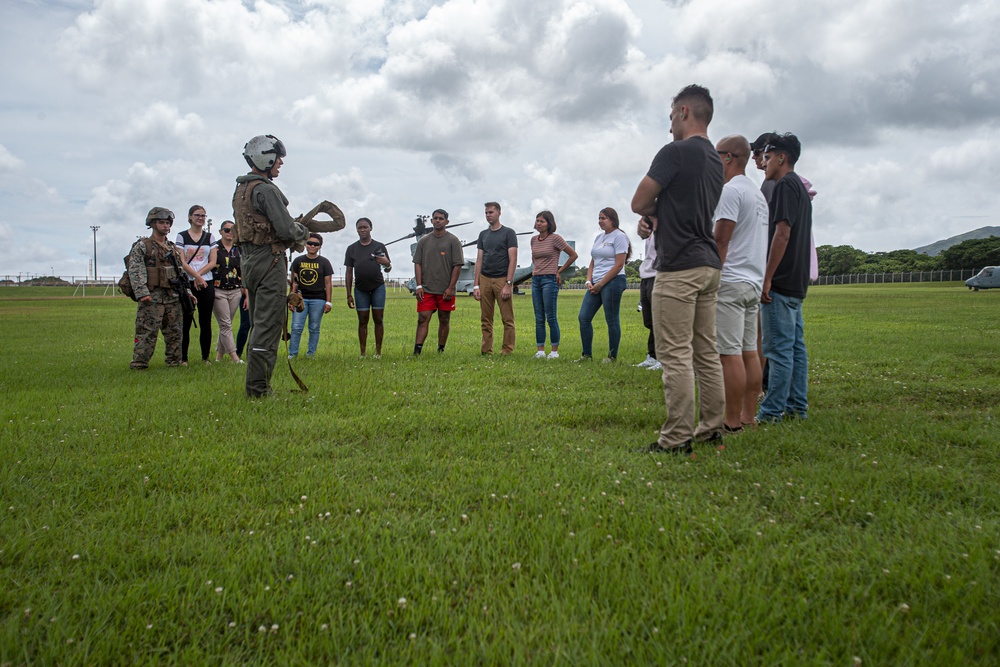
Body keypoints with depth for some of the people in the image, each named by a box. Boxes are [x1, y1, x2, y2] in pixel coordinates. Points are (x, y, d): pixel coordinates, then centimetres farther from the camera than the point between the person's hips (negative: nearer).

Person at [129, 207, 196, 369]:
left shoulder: (173, 248, 19)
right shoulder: (141, 246, -1)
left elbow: (181, 272, 23)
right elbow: (135, 271, -10)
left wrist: (187, 291, 14)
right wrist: (141, 293, -21)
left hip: (173, 297, 6)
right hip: (152, 298, -6)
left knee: (174, 332, 8)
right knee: (147, 333, -8)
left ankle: (174, 363, 17)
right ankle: (138, 365, -3)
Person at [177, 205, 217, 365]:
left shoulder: (209, 237, 12)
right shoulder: (182, 236, 5)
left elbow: (213, 262, 5)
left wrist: (198, 273, -9)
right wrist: (196, 277, -13)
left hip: (207, 283, 2)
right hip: (187, 283, -2)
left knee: (206, 322, 4)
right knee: (185, 321, -1)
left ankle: (206, 357, 10)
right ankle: (183, 358, 4)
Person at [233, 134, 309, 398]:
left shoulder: (241, 189, 16)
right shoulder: (266, 190, -14)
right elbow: (286, 229, -20)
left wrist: (292, 234, 10)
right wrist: (302, 230, 2)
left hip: (248, 260, 10)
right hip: (269, 261, -10)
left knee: (258, 324, 16)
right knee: (268, 325, -6)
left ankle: (256, 385, 21)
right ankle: (258, 387, -4)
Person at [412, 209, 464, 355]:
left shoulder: (453, 241, 1)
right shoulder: (424, 241, 10)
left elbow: (457, 265, -3)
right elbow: (417, 263, 9)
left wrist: (451, 288, -9)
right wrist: (419, 285, -1)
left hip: (445, 290, -2)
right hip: (426, 289, 2)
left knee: (444, 320, 6)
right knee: (423, 319, -5)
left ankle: (441, 350, 16)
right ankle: (417, 351, -7)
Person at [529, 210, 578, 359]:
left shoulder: (555, 238, -7)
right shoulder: (534, 240, 11)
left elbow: (573, 255, -4)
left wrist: (559, 271, -2)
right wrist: (535, 270, 14)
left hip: (549, 280, -6)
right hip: (536, 280, 6)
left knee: (551, 317, -5)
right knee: (539, 318, 6)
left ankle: (555, 351, 1)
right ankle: (540, 350, 10)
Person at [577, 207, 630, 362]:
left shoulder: (619, 236, -5)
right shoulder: (598, 237, 17)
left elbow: (619, 265, -12)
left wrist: (601, 284, -12)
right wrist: (588, 281, 3)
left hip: (613, 281, -8)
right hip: (596, 284, 8)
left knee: (612, 320, -2)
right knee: (583, 317, 2)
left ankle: (612, 356, 8)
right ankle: (587, 355, 10)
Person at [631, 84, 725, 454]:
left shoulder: (676, 152, -11)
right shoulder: (716, 160, 17)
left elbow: (638, 203, -7)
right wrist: (658, 215, 4)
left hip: (679, 267, -9)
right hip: (709, 265, 9)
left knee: (675, 355, -7)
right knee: (706, 353, 13)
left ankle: (677, 438, -4)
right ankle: (712, 428, 20)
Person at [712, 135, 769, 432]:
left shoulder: (730, 190, -10)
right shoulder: (758, 194, 21)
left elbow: (721, 240, -16)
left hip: (730, 282, -10)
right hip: (754, 282, 10)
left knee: (729, 353, -8)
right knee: (749, 351, 10)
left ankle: (732, 422, -6)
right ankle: (748, 416, 15)